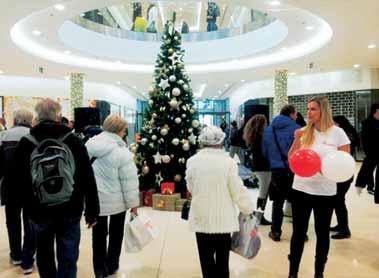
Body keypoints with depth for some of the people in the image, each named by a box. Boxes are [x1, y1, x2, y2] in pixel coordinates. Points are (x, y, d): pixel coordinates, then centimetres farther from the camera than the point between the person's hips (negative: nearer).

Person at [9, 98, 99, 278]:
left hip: (39, 210, 2)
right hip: (70, 210, -2)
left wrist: (29, 207, 15)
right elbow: (88, 179, -8)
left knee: (44, 253, 23)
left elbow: (18, 181, 1)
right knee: (68, 257, 9)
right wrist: (92, 211, -1)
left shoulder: (25, 144, -4)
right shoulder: (74, 141, -8)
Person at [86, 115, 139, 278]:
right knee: (115, 234, 16)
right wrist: (133, 202, -8)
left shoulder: (89, 144, -2)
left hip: (94, 199, 4)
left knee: (99, 234, 15)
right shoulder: (121, 152, -19)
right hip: (116, 200, -4)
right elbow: (129, 180, -18)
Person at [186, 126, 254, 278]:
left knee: (206, 259, 11)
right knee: (222, 259, 15)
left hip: (201, 218, 1)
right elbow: (238, 190, -7)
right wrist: (248, 209, 9)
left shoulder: (192, 161, -5)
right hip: (223, 219, -1)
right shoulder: (228, 161, -11)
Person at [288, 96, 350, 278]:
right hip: (301, 189, 1)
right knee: (298, 231, 8)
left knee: (322, 232, 13)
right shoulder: (304, 132, 1)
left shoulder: (337, 133, -5)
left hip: (325, 192, -1)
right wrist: (297, 140, -13)